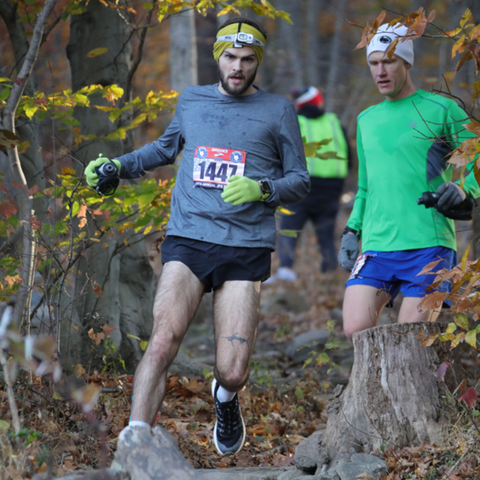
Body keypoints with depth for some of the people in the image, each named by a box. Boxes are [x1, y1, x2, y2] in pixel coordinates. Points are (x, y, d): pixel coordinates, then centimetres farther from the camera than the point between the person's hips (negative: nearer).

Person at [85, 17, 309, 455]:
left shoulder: (278, 111, 8)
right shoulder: (191, 100, 16)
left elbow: (300, 181, 9)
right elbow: (168, 147, 36)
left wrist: (261, 189, -11)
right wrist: (118, 166, 24)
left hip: (246, 249, -1)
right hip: (187, 241, 1)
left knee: (232, 373, -7)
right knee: (162, 343, -22)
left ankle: (226, 399, 31)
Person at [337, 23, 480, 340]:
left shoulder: (440, 109, 3)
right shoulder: (366, 119, 20)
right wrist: (351, 231, 15)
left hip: (429, 245, -4)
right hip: (376, 247, 5)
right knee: (356, 330, -11)